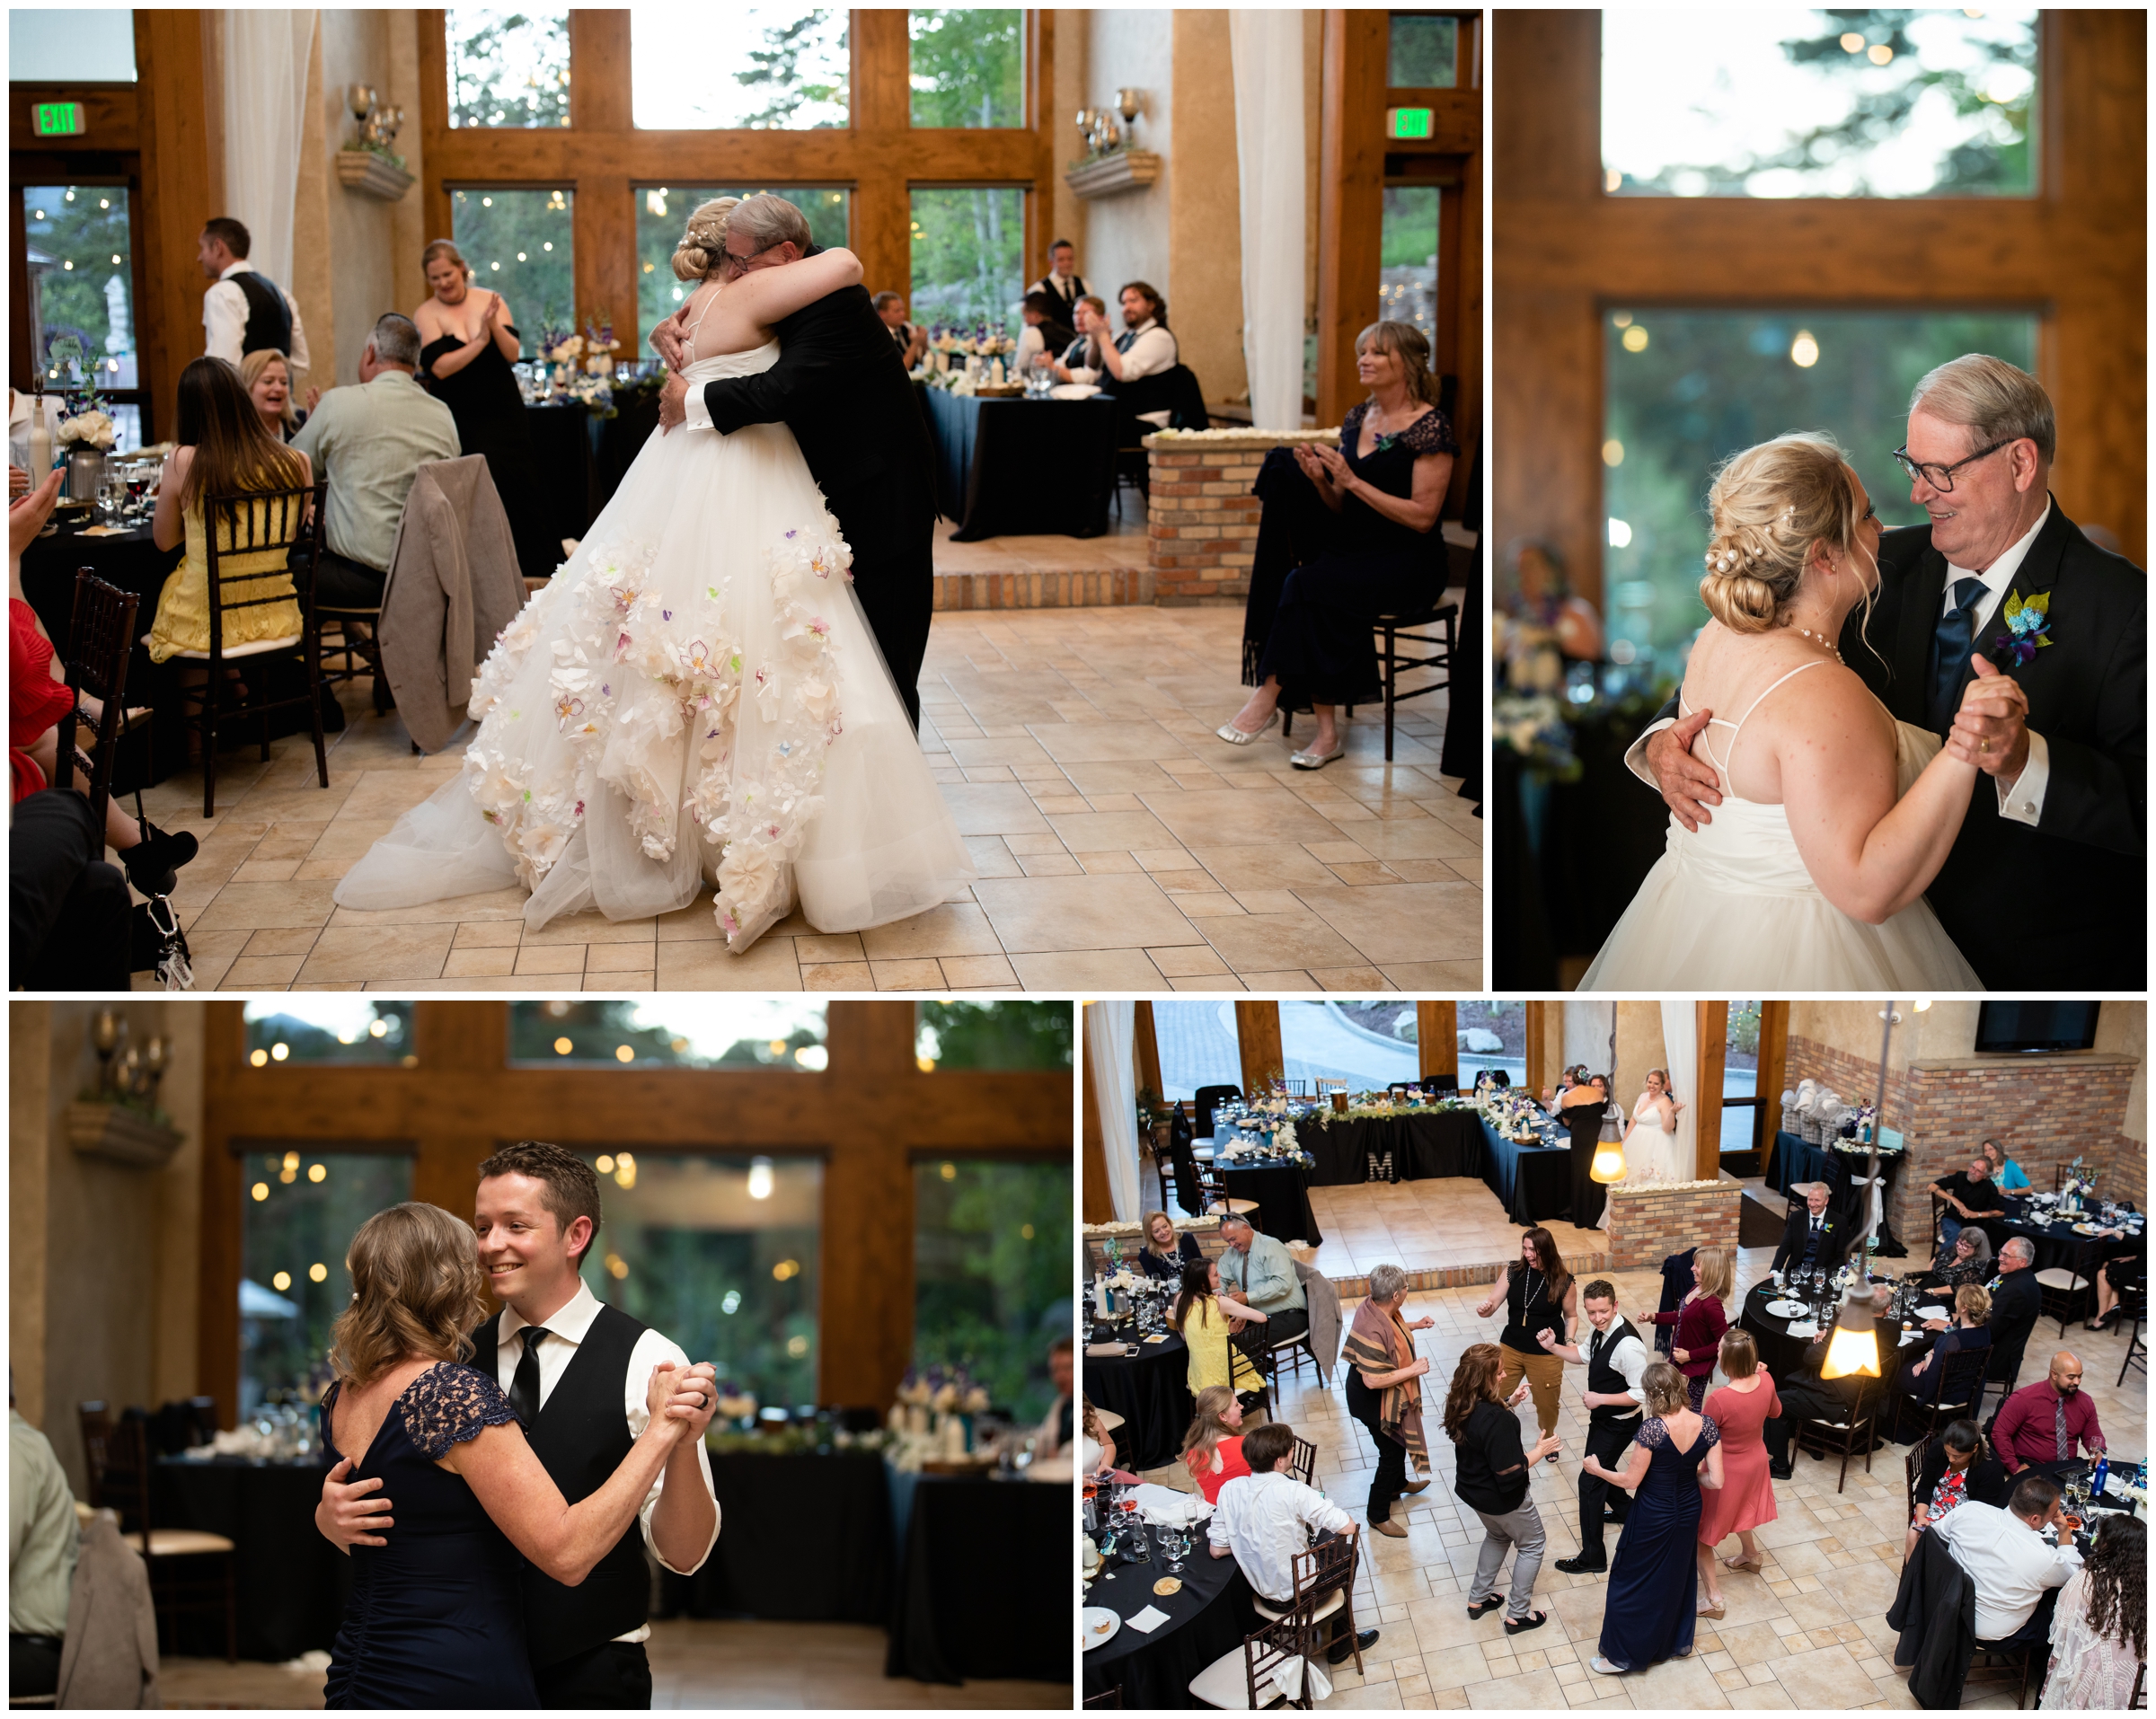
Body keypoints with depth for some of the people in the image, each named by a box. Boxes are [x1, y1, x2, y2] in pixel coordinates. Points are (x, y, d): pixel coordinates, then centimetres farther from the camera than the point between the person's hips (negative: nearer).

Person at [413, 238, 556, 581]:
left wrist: (494, 325, -21)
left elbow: (514, 353, -4)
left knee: (520, 486, 1)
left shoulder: (490, 301, 4)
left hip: (504, 412, 3)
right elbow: (440, 366, -15)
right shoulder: (426, 315, -2)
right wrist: (480, 341, -18)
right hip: (462, 421, -3)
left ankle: (532, 572, 10)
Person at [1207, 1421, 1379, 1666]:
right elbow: (1348, 1528, -28)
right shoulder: (1293, 1492, -29)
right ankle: (1340, 1642, 36)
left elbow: (1216, 1550, -7)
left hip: (1260, 1587, 5)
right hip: (1299, 1592, -5)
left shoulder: (1230, 1489, -14)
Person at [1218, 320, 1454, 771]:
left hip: (1408, 561, -7)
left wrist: (1352, 481, -17)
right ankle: (1326, 731, -25)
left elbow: (1422, 517, -15)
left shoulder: (1430, 428, -10)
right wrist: (1320, 480, -7)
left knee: (1307, 584, -29)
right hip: (1353, 548, 7)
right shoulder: (1357, 418, 13)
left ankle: (1268, 695, -18)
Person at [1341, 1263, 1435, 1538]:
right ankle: (1378, 1514, 24)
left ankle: (1397, 1484, 57)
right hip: (1376, 1402, -10)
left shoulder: (1375, 1306, -11)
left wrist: (1414, 1325, 11)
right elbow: (1373, 1380, -37)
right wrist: (1413, 1370, -29)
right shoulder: (1374, 1331, -39)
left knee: (1397, 1443, 31)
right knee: (1392, 1453, 7)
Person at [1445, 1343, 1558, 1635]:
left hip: (1472, 1489, 7)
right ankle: (1518, 1615, 27)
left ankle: (1479, 1599, 44)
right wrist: (1539, 1452, -17)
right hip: (1502, 1499, -7)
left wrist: (1508, 1405, 3)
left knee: (1498, 1535, 34)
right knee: (1532, 1544, 18)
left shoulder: (1462, 1407, -12)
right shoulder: (1497, 1420, -37)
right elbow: (1509, 1474, -31)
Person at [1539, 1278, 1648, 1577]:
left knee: (1590, 1481, -4)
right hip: (1603, 1418, 9)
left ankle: (1592, 1557, 6)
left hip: (1618, 1425, -9)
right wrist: (1553, 1347, -3)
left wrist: (1601, 1399, -27)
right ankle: (1624, 1509, 58)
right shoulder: (1603, 1330, -5)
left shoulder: (1627, 1344, -33)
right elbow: (1583, 1355, 14)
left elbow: (1641, 1394, -30)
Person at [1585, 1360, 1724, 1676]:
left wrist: (1597, 1469, -2)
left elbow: (1630, 1480, -19)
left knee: (1632, 1582, 13)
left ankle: (1621, 1655, 23)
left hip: (1652, 1517, -5)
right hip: (1688, 1513, 5)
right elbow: (1715, 1482, -11)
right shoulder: (1706, 1426, -13)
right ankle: (1677, 1640, 43)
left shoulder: (1653, 1428, -27)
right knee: (1678, 1576, 26)